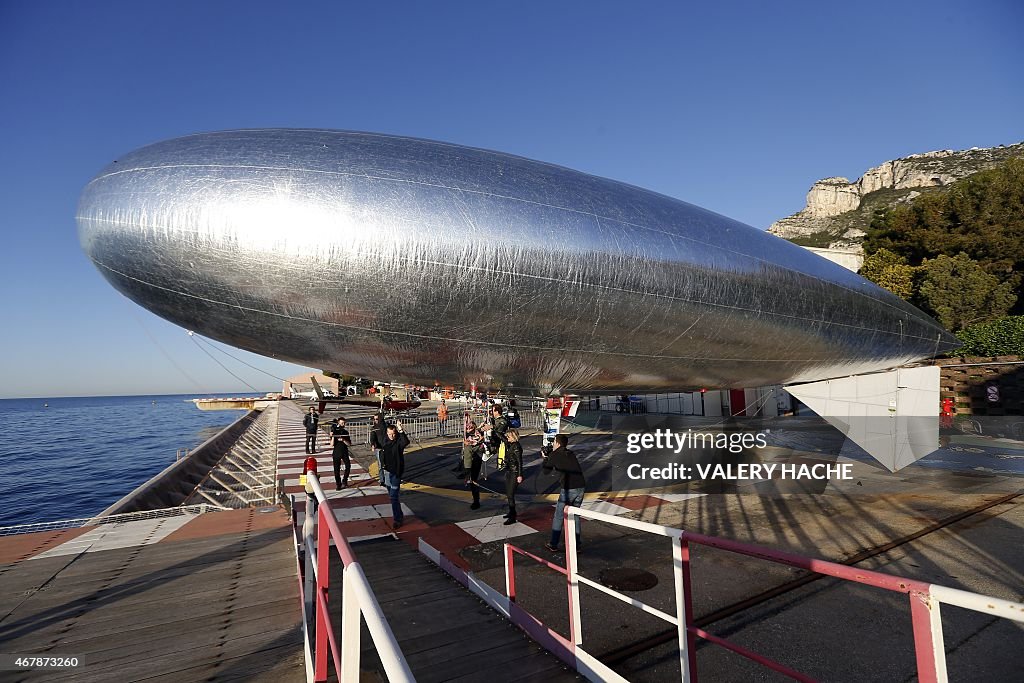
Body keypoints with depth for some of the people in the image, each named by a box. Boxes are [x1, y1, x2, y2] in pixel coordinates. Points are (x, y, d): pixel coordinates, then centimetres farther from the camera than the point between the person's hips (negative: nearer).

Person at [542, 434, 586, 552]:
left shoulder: (554, 455, 0)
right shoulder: (571, 454, 15)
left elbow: (546, 471, 12)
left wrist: (545, 458, 27)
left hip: (568, 489, -5)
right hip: (581, 487, 5)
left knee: (558, 517, 9)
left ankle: (553, 545, 16)